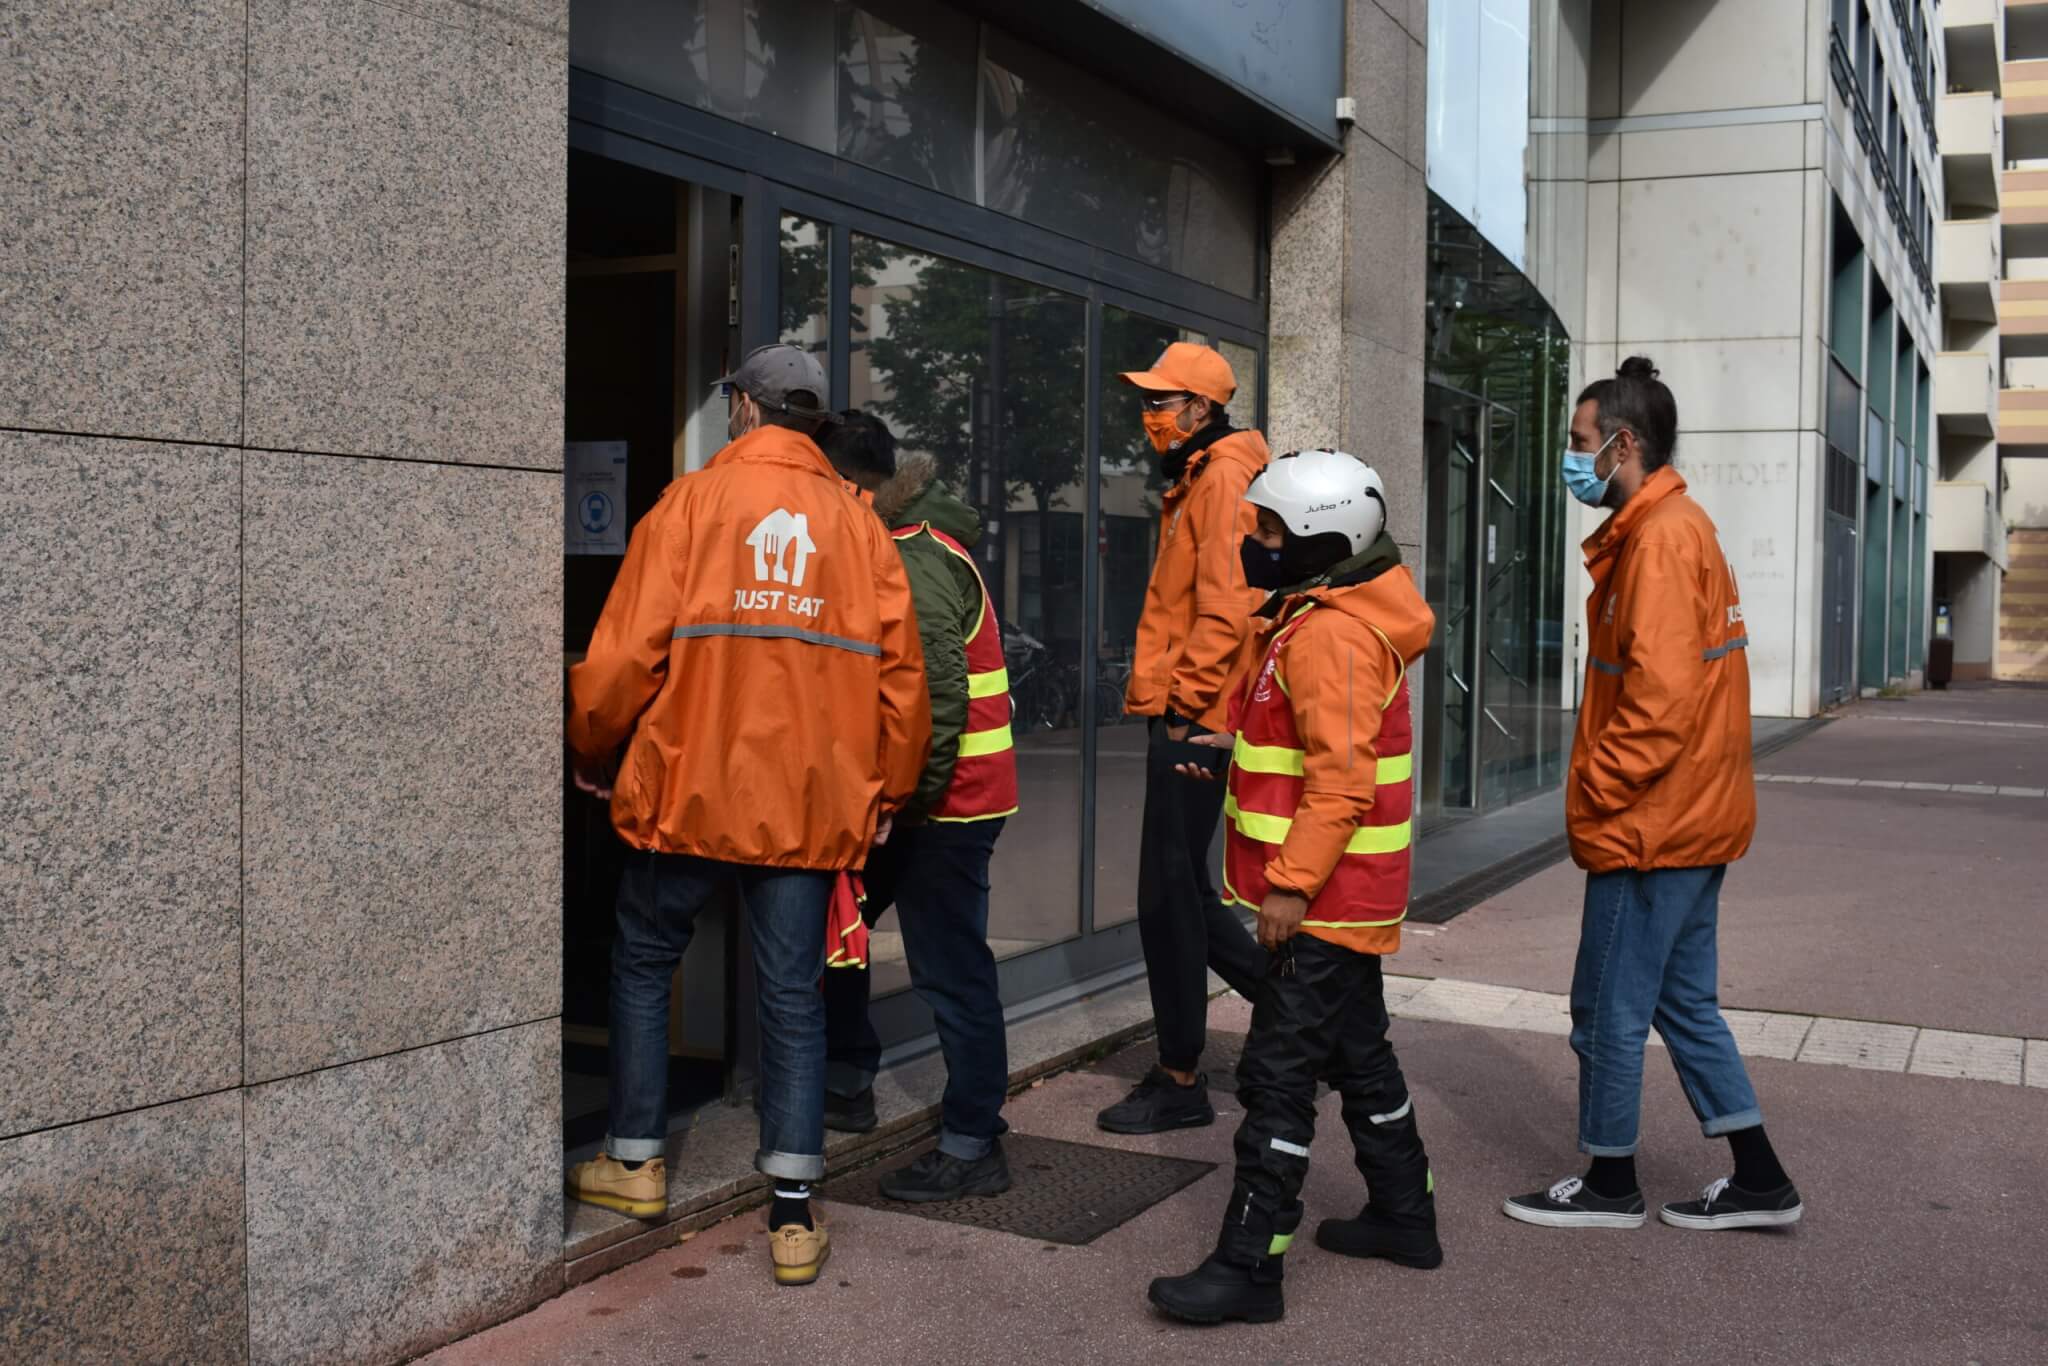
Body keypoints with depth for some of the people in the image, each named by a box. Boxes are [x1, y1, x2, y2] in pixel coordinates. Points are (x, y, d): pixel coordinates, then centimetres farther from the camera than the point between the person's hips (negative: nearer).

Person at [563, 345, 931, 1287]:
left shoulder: (692, 503, -3)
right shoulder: (858, 524, 5)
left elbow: (625, 655, -7)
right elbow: (900, 672, 3)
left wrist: (592, 755, 10)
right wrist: (886, 794, 14)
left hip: (690, 787, -2)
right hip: (812, 803, 2)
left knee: (643, 963, 19)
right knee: (793, 996, 8)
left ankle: (635, 1163, 27)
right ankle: (794, 1216, 6)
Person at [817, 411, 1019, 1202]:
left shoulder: (918, 566, -20)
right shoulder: (900, 546, 13)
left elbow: (941, 698, -26)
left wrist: (915, 797, -19)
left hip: (947, 801, -11)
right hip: (904, 796, 11)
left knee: (950, 971, -4)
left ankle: (973, 1148, 5)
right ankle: (846, 1085, 30)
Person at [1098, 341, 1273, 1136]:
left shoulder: (1224, 480, -12)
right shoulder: (1196, 482, 20)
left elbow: (1226, 610, -21)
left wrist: (1184, 703, -18)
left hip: (1192, 721, -10)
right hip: (1182, 717, 10)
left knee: (1170, 897, -4)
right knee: (1184, 892, 16)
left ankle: (1180, 1083, 7)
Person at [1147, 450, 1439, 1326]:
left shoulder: (1330, 636, -20)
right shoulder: (1319, 619, 13)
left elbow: (1341, 778, -25)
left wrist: (1292, 882, -24)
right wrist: (1243, 746, 10)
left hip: (1322, 901, -11)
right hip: (1347, 896, 11)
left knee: (1278, 1075, -7)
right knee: (1357, 1055, 20)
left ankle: (1249, 1266, -2)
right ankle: (1404, 1215, 34)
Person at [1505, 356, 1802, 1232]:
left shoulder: (1661, 540, -17)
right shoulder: (1674, 527, 14)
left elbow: (1661, 694, -25)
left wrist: (1596, 784, -15)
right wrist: (1603, 782, 16)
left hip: (1651, 825, -10)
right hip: (1690, 819, 10)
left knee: (1609, 1010, 3)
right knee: (1683, 1002, 16)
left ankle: (1609, 1186, 17)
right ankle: (1758, 1181, 23)